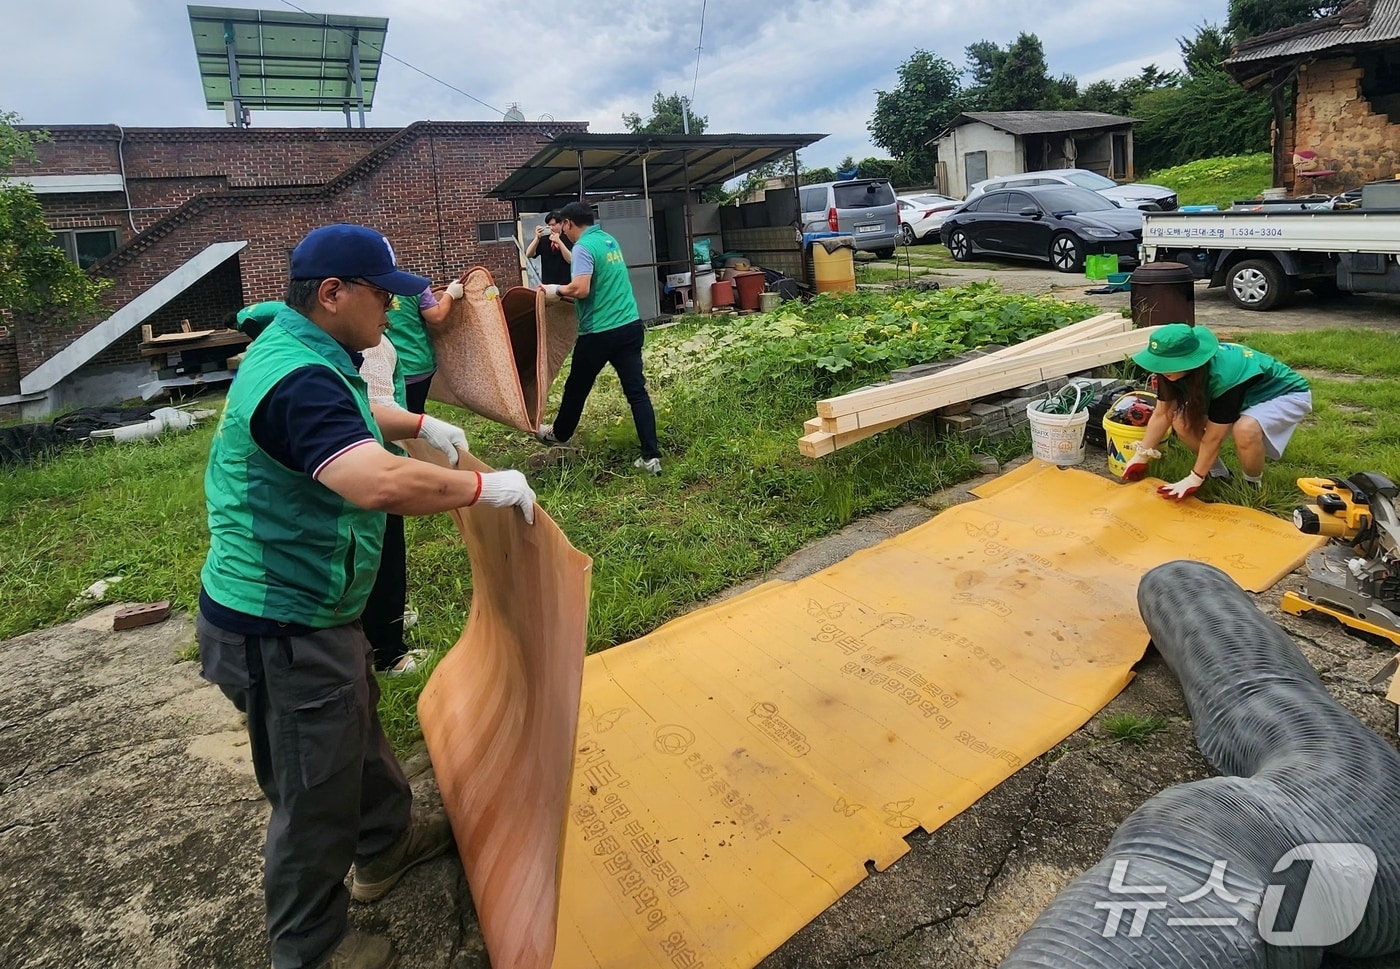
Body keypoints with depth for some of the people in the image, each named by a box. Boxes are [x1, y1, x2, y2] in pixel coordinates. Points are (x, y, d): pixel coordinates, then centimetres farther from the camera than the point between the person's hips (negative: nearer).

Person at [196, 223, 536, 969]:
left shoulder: (302, 349, 6)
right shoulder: (300, 378, -29)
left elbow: (349, 413, 29)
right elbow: (380, 483, -44)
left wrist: (420, 424, 21)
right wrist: (485, 487, -30)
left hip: (307, 607, 11)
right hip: (281, 630, -10)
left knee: (358, 727, 28)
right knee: (314, 796, 8)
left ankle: (386, 842, 52)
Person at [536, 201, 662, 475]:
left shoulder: (583, 247, -13)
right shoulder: (610, 241, 14)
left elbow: (581, 289, -24)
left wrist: (555, 290, -6)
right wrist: (567, 293, 27)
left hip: (600, 332, -7)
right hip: (630, 325, 7)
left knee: (576, 388, 15)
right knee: (637, 391, 2)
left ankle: (559, 434, 38)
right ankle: (651, 456, -2)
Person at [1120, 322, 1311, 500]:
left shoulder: (1223, 375, -40)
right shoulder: (1175, 370, -21)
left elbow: (1213, 437, -32)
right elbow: (1162, 413, -9)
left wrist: (1194, 480, -24)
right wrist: (1140, 457, -8)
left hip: (1287, 395, -7)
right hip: (1241, 395, 7)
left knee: (1245, 430, -38)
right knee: (1181, 421, -14)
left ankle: (1253, 486, -8)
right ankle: (1218, 474, 8)